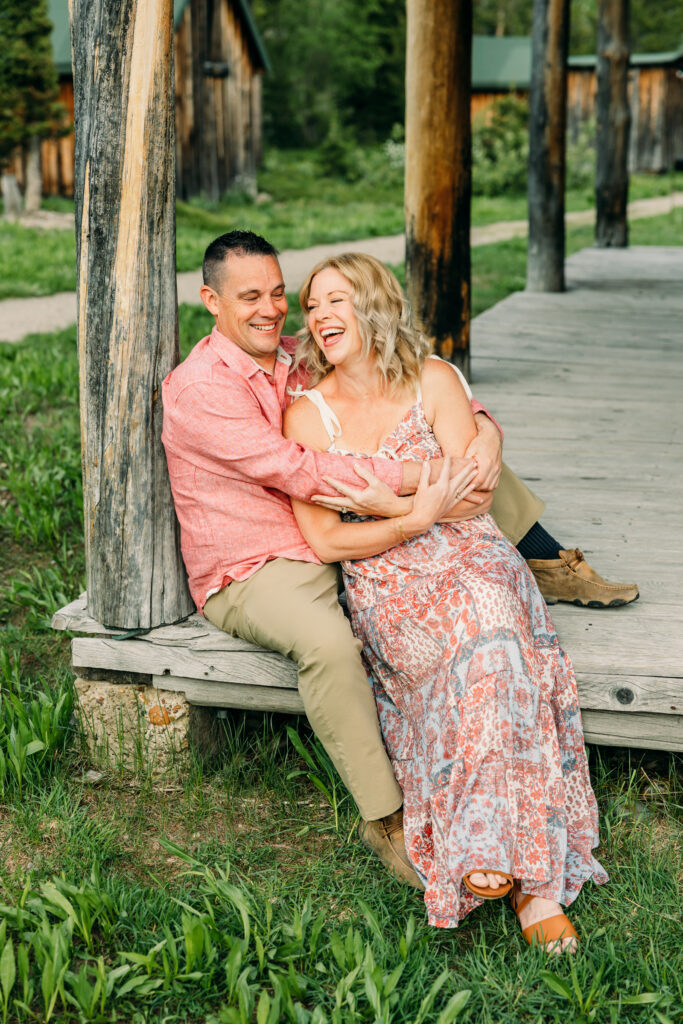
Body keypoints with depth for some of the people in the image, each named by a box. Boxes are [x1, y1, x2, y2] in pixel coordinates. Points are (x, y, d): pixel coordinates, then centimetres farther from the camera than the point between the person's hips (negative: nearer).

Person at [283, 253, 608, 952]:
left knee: (488, 623, -34)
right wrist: (415, 518, -13)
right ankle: (529, 879, -32)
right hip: (384, 582, -1)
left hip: (471, 559, 1)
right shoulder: (307, 415, 3)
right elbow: (325, 540, -2)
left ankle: (510, 858, -31)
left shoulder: (433, 381, 6)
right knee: (475, 646, -32)